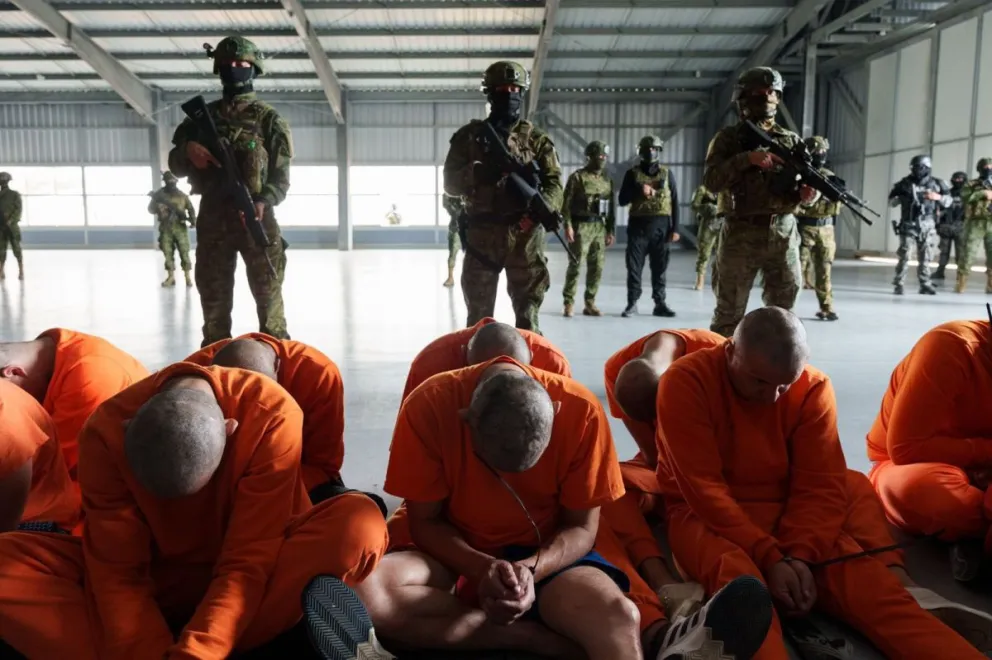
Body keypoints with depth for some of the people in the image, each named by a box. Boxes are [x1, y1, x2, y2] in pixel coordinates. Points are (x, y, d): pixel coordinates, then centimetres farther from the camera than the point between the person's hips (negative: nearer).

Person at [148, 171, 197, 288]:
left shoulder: (182, 195, 7)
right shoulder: (159, 194, 6)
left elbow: (190, 208, 9)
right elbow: (151, 210, 3)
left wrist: (193, 218, -8)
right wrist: (156, 201, -16)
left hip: (180, 227, -1)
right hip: (166, 228, 1)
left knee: (184, 252, -5)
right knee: (168, 253, 3)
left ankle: (188, 277, 0)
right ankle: (171, 277, 11)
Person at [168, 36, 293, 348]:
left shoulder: (268, 118, 5)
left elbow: (281, 174, -3)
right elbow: (175, 165, 15)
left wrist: (264, 201, -22)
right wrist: (187, 150, -8)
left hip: (257, 218, -3)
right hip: (212, 220, 4)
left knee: (269, 296, -1)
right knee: (213, 297, 9)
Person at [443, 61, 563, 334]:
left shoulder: (536, 138, 8)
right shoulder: (468, 136, 8)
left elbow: (555, 183, 0)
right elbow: (450, 183, 3)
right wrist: (478, 172, -16)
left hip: (525, 236, 0)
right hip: (482, 236, 0)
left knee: (528, 316, 3)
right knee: (479, 316, 7)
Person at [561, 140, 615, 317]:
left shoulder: (607, 179, 14)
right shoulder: (578, 176, -3)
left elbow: (612, 205, 17)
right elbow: (567, 202, -8)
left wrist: (611, 230, 12)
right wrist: (568, 225, -16)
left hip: (600, 226, 6)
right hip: (582, 226, -5)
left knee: (597, 266, 5)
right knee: (575, 265, -6)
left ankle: (590, 304, 14)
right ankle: (568, 303, 0)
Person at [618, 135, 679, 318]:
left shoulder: (667, 173, 8)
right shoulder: (633, 173, 6)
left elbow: (675, 202, 6)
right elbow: (622, 200, 1)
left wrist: (675, 228, -1)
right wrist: (639, 190, -16)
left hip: (661, 226, 1)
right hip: (638, 225, -1)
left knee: (659, 268, 5)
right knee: (634, 267, -1)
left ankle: (660, 303, 11)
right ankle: (632, 303, 6)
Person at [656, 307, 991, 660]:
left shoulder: (813, 388, -4)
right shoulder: (685, 381, -16)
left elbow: (821, 485, -7)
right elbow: (702, 488, -19)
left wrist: (800, 555, -24)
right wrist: (770, 557, -26)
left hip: (788, 516, 4)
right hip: (706, 516, -3)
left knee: (869, 581, -23)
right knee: (737, 573, -38)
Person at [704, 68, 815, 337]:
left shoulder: (791, 140, 12)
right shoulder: (728, 139, 2)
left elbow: (810, 181, 11)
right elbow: (712, 181, -10)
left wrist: (808, 192, -13)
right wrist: (747, 158, -21)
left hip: (784, 235, 4)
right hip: (741, 236, -3)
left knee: (783, 312, 9)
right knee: (729, 314, 3)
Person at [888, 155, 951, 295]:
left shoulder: (936, 183, 4)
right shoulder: (905, 183, 0)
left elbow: (948, 202, 10)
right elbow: (891, 201, 6)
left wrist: (938, 197, -11)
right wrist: (900, 198, -16)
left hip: (927, 226, 2)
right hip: (908, 225, -2)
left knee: (925, 257, 6)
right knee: (904, 255, -7)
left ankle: (925, 285, 14)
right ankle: (898, 285, -3)